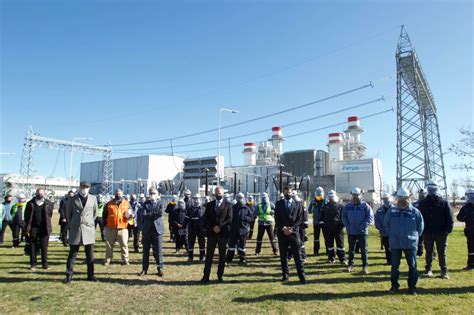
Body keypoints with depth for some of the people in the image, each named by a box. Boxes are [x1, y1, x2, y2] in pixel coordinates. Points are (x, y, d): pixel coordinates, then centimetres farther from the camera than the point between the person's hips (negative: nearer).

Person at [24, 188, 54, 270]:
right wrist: (28, 228, -4)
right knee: (33, 247, 6)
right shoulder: (30, 203, 4)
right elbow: (27, 216, 4)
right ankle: (33, 264, 16)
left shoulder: (48, 203, 3)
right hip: (33, 228, 1)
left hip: (44, 228, -1)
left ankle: (45, 264, 11)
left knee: (44, 247, 2)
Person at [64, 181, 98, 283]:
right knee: (73, 254, 3)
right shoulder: (72, 199, 2)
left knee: (90, 254, 6)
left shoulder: (93, 198, 4)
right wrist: (71, 225, 12)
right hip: (75, 229, -1)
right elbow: (68, 213, 12)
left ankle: (90, 275, 14)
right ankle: (69, 275, 14)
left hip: (89, 229, 1)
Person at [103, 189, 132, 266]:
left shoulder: (127, 204, 8)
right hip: (110, 228, 1)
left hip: (122, 228, 0)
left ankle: (125, 259, 10)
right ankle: (108, 259, 20)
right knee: (109, 245, 9)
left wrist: (129, 215, -10)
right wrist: (105, 223, 3)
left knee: (124, 244, 1)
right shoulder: (109, 203, 7)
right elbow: (104, 215, 11)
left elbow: (131, 213, 12)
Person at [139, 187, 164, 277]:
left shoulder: (160, 204, 6)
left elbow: (160, 214, -13)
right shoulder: (145, 204, 8)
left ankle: (160, 268, 10)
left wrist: (149, 215, -15)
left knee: (158, 250, 1)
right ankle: (144, 269, 18)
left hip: (157, 229, -1)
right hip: (147, 230, 1)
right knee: (145, 250, 8)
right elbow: (143, 215, -8)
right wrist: (155, 214, -15)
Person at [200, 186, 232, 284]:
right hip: (211, 233, 1)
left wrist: (220, 227, -13)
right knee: (209, 255, 2)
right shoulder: (209, 205, 10)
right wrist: (213, 227, -10)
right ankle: (206, 276, 6)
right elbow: (206, 219, 5)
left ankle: (220, 276, 15)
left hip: (223, 233, -1)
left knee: (222, 256, 6)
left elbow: (229, 219, -4)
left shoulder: (228, 205, 3)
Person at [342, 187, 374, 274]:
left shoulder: (365, 206, -4)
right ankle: (350, 265, 22)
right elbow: (344, 217, 10)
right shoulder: (348, 206, 5)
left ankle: (365, 266, 12)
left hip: (362, 232, -3)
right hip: (351, 232, 3)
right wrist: (347, 225, -3)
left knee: (363, 249, 3)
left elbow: (370, 217, -8)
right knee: (351, 249, 12)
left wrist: (362, 226, -15)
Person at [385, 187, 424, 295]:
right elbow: (386, 224, 9)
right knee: (395, 265, 9)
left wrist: (414, 236, 7)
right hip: (395, 244, 1)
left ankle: (412, 287, 21)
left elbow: (420, 226, 7)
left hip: (410, 243, -1)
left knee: (412, 266, 8)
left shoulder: (415, 212, -5)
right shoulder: (391, 210, -3)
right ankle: (394, 285, 22)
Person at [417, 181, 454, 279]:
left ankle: (444, 271, 16)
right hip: (427, 233, 1)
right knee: (429, 252, 10)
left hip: (441, 233, -1)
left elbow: (450, 218, -2)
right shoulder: (423, 203, 3)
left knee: (442, 253, 7)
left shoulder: (444, 203, -1)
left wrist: (448, 230, -10)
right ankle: (428, 270, 18)